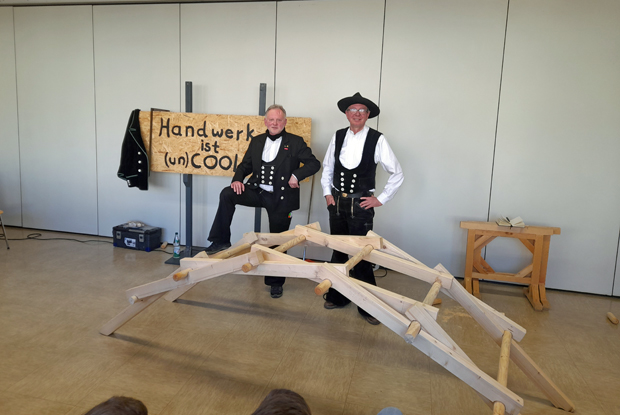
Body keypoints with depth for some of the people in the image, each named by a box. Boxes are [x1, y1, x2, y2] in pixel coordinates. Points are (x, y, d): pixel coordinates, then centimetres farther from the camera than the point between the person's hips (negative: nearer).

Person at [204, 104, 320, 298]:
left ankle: (276, 282, 25)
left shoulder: (295, 142, -4)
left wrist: (296, 175, -21)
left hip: (281, 198, -3)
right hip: (257, 192, 3)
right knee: (227, 194, -21)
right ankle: (221, 241, -10)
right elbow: (245, 164, 12)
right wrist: (237, 179, -8)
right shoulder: (257, 141, 8)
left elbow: (314, 164, -6)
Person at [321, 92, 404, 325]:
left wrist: (381, 199, -5)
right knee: (338, 251, 15)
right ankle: (337, 296, 33)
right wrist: (327, 192, 8)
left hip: (361, 204, -4)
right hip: (336, 201, 4)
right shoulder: (338, 137, 3)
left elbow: (397, 174, -5)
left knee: (361, 255, -2)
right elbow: (327, 167, 16)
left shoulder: (376, 140, -10)